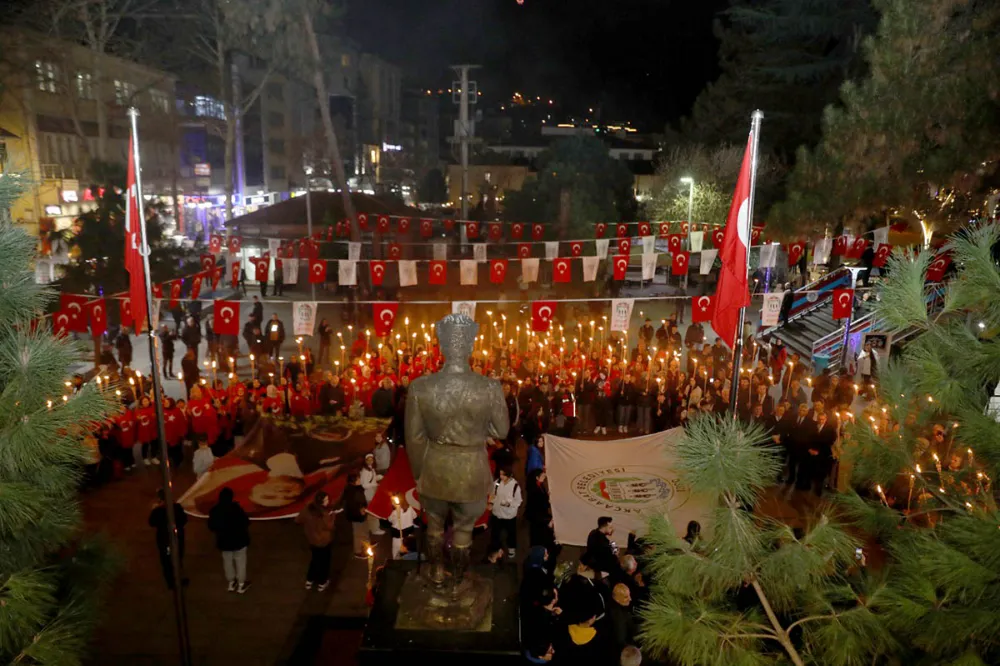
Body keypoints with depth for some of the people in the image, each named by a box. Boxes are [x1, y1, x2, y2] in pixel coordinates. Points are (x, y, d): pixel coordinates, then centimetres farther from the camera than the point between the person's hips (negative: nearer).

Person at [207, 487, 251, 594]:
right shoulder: (236, 508, -24)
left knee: (227, 561, 20)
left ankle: (231, 583, 33)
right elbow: (246, 522, -17)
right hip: (239, 539, -4)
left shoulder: (214, 511, -11)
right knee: (240, 562, 11)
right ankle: (241, 585, 20)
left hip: (224, 540, 4)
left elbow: (211, 527, -1)